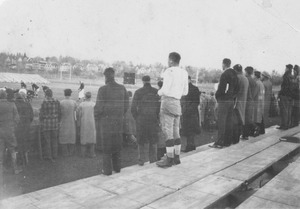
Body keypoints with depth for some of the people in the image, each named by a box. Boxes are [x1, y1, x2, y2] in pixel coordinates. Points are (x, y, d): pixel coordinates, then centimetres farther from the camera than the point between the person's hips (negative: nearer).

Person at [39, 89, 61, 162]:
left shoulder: (44, 102, -12)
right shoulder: (57, 102, -1)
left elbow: (41, 114, -9)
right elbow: (59, 113, 3)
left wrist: (41, 122, 6)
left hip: (46, 123, -3)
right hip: (55, 123, 3)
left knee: (47, 140, 7)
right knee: (54, 140, 12)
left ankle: (48, 156, 14)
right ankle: (54, 156, 20)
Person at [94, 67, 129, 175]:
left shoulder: (103, 89, -13)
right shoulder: (122, 88, 1)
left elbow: (99, 107, -12)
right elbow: (126, 105, 5)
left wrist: (97, 117, 6)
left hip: (106, 120, -4)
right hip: (119, 120, 4)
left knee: (107, 146, 6)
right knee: (117, 145, 15)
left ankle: (107, 170, 11)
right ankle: (117, 168, 22)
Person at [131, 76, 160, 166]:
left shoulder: (138, 92, -3)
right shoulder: (156, 91, 0)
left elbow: (133, 108, -6)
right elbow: (160, 107, -3)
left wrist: (136, 119, 8)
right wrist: (158, 119, 8)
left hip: (141, 119, -1)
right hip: (153, 120, 1)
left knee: (141, 141, 13)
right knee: (153, 141, 15)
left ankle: (141, 160, 9)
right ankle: (153, 160, 13)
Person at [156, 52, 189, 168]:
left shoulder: (169, 71, -10)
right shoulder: (184, 73, 11)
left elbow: (165, 89, -17)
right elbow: (185, 92, 15)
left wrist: (159, 92, 2)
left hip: (168, 101, -8)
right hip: (177, 103, 8)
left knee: (167, 131, -5)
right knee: (175, 131, 12)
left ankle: (169, 159, -3)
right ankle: (176, 157, 19)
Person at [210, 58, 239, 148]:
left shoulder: (225, 74, -14)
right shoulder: (234, 74, 12)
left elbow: (221, 89, -19)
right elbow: (237, 89, 14)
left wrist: (216, 95, -2)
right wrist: (233, 98, 16)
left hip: (224, 100, -8)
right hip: (231, 100, 8)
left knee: (221, 122, -6)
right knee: (229, 121, 11)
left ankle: (219, 143, -4)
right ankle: (227, 141, 17)